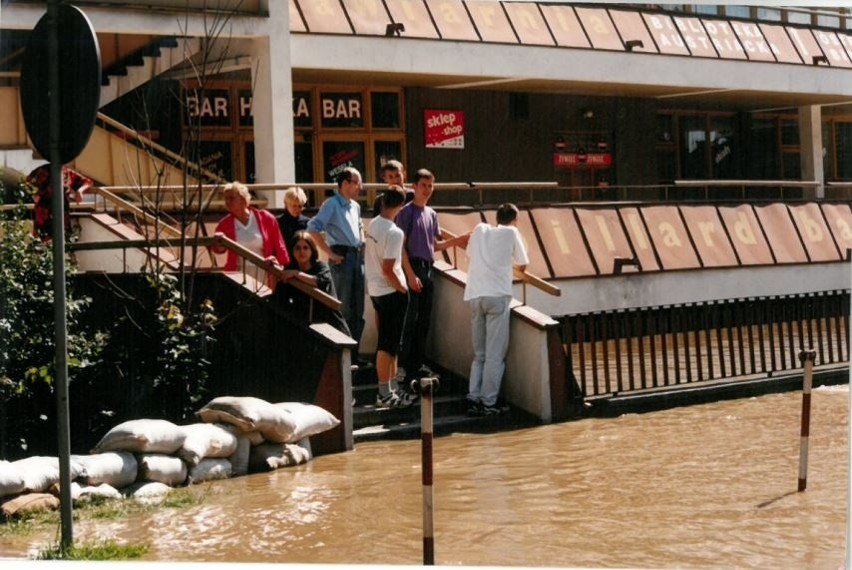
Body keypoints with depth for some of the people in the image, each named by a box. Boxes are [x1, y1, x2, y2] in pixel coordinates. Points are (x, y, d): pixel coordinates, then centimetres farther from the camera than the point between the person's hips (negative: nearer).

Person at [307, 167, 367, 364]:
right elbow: (313, 228, -18)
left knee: (358, 310, 9)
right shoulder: (332, 204, -9)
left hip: (357, 256, 8)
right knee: (344, 309, -5)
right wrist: (330, 253, -17)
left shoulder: (355, 206, 16)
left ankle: (354, 352, 17)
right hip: (342, 257, -8)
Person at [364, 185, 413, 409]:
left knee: (388, 341, 16)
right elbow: (388, 270, -23)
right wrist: (402, 289, -9)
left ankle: (392, 388, 25)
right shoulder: (394, 233, -22)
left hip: (375, 290, 8)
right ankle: (384, 394, 4)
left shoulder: (372, 225, 4)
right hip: (391, 292, -8)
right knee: (388, 344, -1)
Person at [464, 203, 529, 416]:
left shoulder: (480, 229, 16)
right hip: (497, 296, -4)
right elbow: (522, 265, 12)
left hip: (475, 296, 4)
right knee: (495, 355, -1)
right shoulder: (511, 233, 6)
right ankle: (488, 403, -3)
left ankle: (473, 399, 6)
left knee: (479, 353, 13)